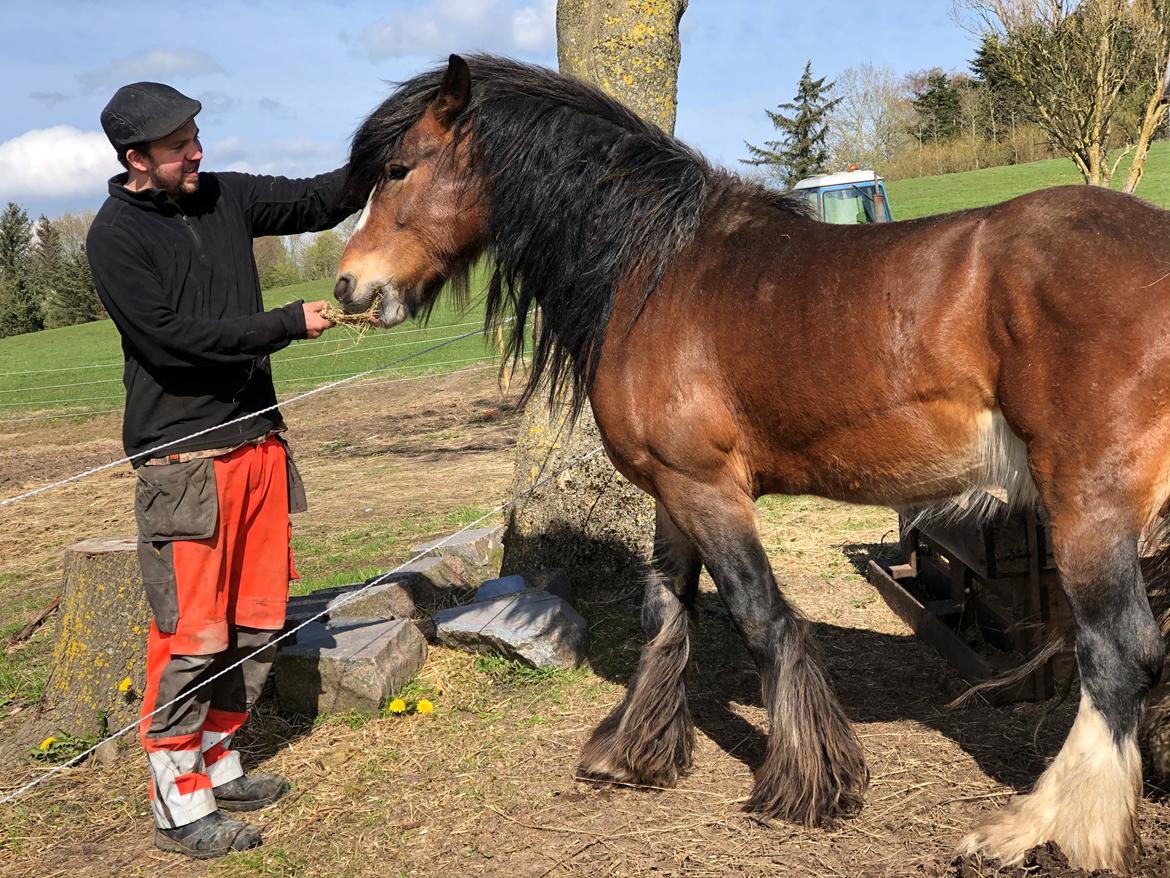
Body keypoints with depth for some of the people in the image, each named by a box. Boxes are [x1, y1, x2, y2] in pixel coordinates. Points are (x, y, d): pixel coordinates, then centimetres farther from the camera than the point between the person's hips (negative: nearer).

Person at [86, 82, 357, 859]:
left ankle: (216, 763, 29)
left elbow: (316, 201, 10)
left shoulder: (225, 197, 9)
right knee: (194, 634, -4)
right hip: (184, 459, -7)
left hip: (259, 442, 7)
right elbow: (172, 336, -18)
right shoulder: (116, 235, -9)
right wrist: (290, 324, -14)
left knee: (260, 620, 12)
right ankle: (178, 804, 11)